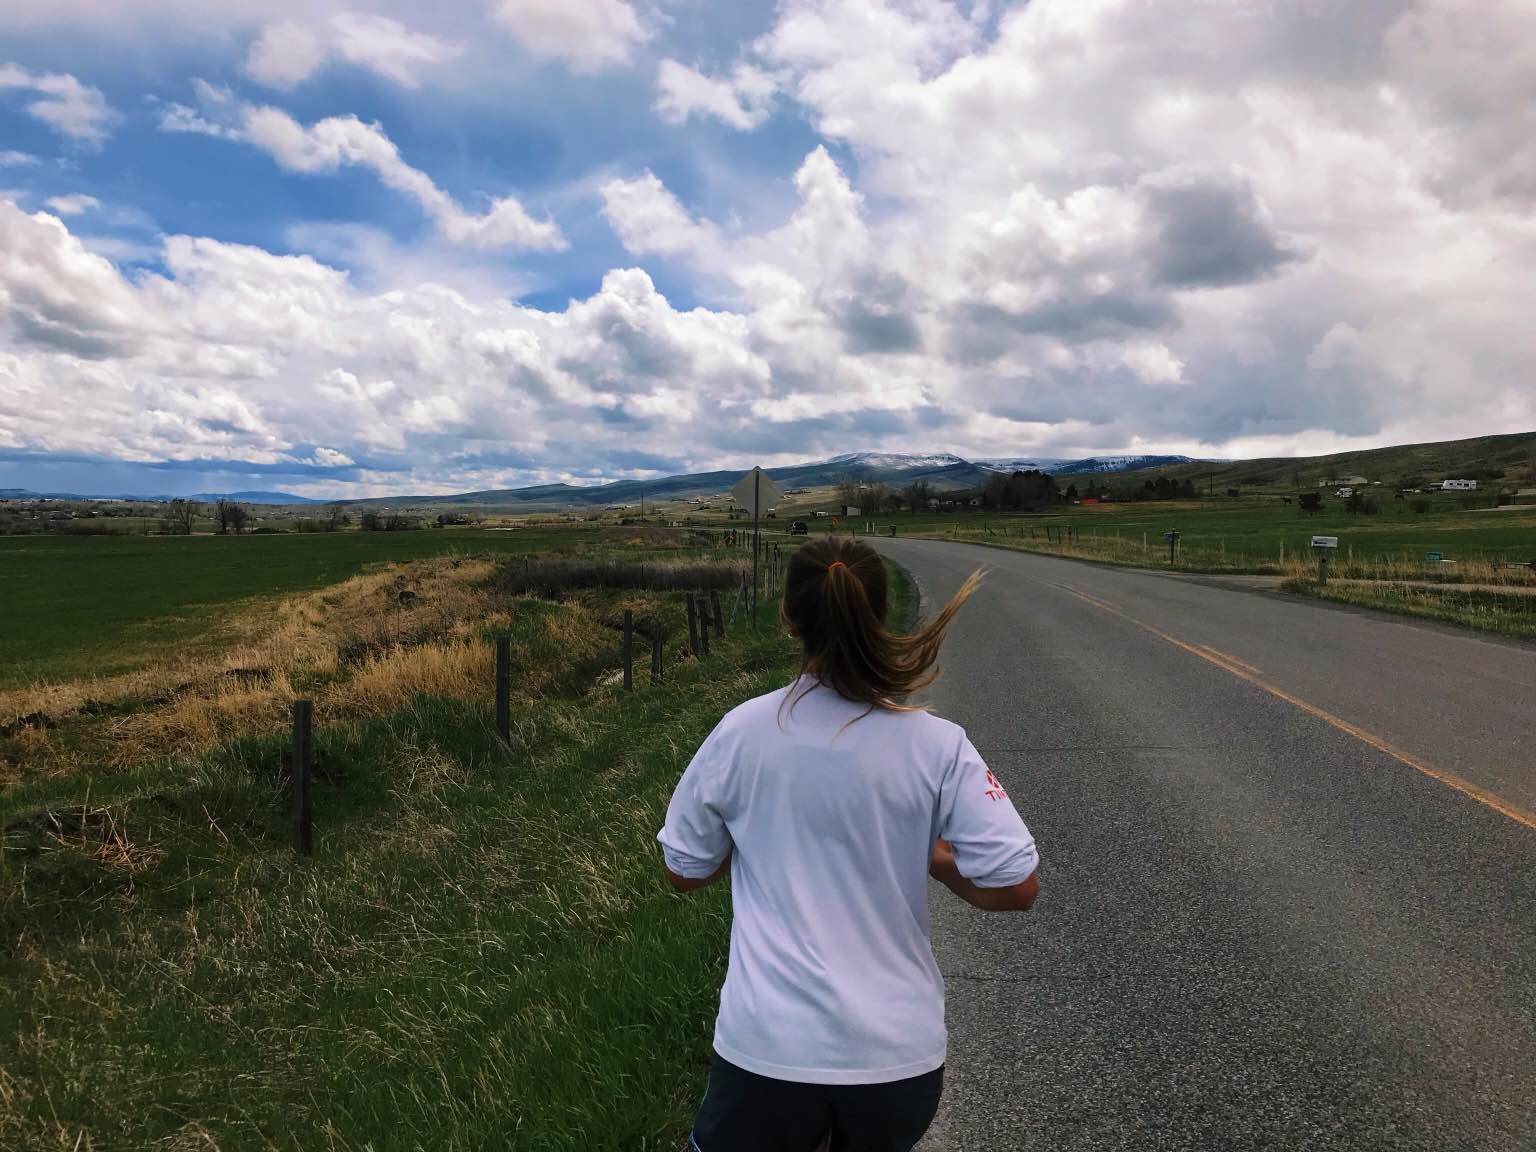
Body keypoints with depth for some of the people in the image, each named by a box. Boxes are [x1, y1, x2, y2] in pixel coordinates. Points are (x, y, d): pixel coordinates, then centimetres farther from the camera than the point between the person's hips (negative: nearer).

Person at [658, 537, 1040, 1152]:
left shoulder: (740, 731, -9)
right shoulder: (939, 746, -12)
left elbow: (684, 872, 2)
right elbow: (1015, 889, -11)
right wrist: (924, 853, 4)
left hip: (768, 1048, 0)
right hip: (902, 1054, 1)